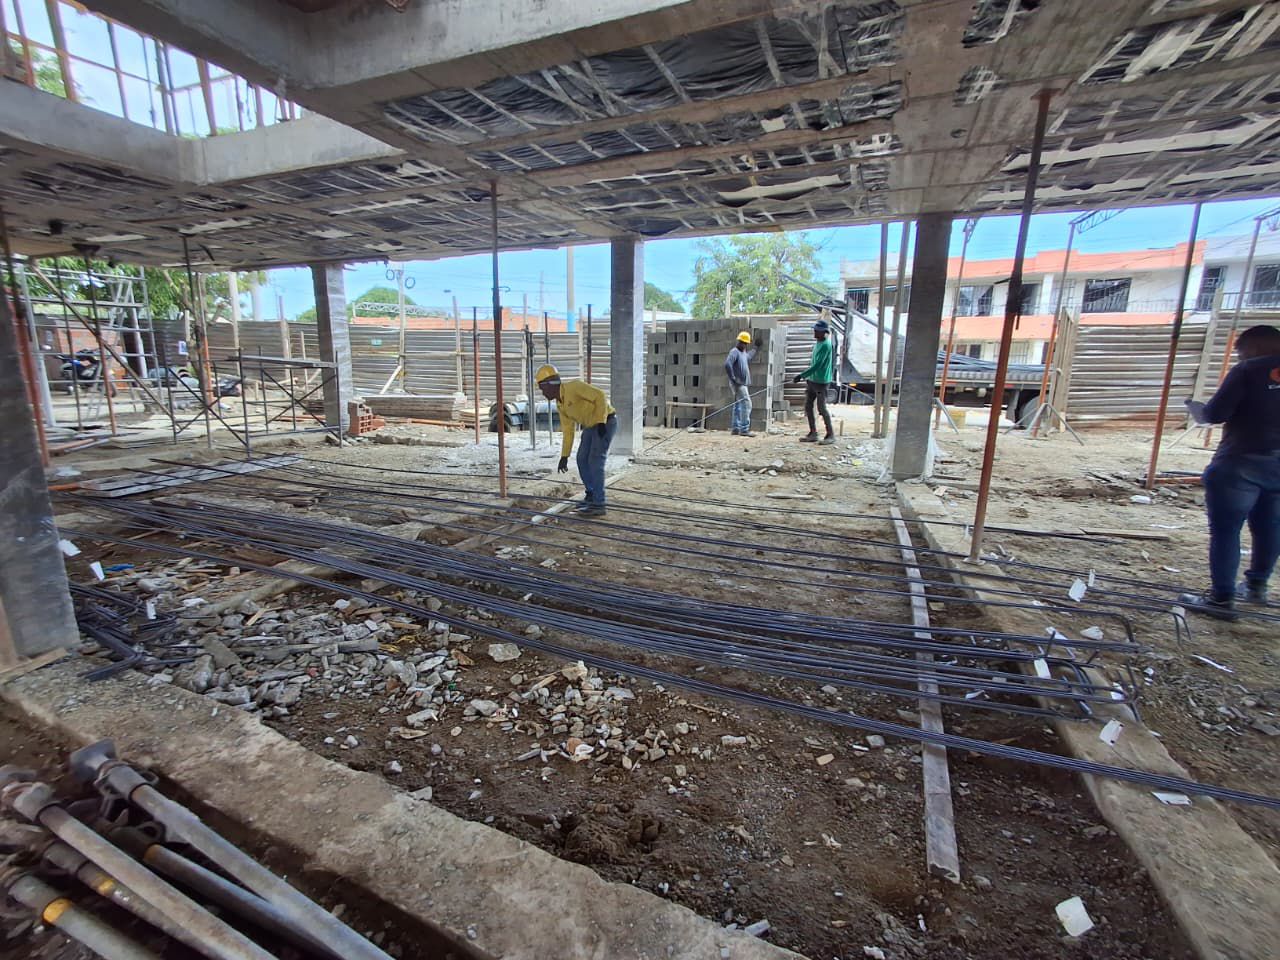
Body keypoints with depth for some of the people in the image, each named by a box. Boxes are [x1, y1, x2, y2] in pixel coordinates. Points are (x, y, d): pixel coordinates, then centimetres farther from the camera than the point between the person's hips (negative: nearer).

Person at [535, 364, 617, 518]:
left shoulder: (573, 386, -21)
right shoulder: (560, 404, 6)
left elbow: (600, 396, -27)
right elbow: (568, 431, 10)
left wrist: (601, 422, -32)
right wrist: (564, 456, 8)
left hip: (606, 423, -9)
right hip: (591, 426, 9)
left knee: (595, 461, -13)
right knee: (582, 460, 8)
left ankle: (598, 505, -9)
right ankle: (592, 496, 22)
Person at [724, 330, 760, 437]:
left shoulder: (743, 352, 19)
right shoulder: (734, 352, -11)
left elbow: (749, 357, 43)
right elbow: (727, 364, -25)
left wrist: (755, 348, 44)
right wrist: (733, 378, -23)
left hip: (743, 384, 10)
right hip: (738, 384, -10)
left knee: (738, 406, 10)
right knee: (746, 404, -14)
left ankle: (736, 429, 14)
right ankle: (744, 430, -15)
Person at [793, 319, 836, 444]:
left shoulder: (826, 345, -16)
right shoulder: (817, 343, 12)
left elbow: (817, 365, -23)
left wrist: (802, 375, -24)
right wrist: (806, 377, 19)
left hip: (820, 381, -9)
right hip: (811, 380, 9)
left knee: (822, 408, -6)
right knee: (808, 406, 9)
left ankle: (831, 435, 4)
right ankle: (813, 433, 17)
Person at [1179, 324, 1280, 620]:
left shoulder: (1248, 371, -9)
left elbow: (1216, 413, -14)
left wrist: (1199, 410, 6)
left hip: (1240, 463, -7)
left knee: (1225, 530, -3)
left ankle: (1222, 599, -2)